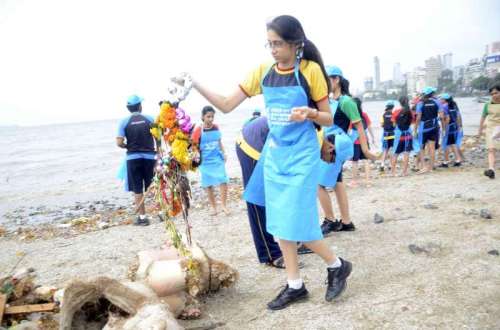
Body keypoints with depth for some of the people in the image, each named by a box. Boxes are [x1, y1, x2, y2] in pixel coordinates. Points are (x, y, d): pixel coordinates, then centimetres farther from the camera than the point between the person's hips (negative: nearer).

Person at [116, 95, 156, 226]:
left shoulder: (124, 122, -3)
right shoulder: (150, 119, -1)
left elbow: (119, 143, -9)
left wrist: (128, 146, 10)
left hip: (133, 158, -1)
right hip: (149, 156, 1)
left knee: (138, 189, 7)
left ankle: (142, 217, 10)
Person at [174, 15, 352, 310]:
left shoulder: (310, 70, -10)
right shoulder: (263, 71, 3)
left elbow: (328, 119, -4)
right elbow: (226, 105, 1)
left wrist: (310, 113, -26)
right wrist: (195, 85, -10)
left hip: (302, 155, -5)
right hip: (274, 154, 6)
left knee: (296, 223, -6)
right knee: (279, 223, 8)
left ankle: (337, 266, 20)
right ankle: (295, 285, 23)